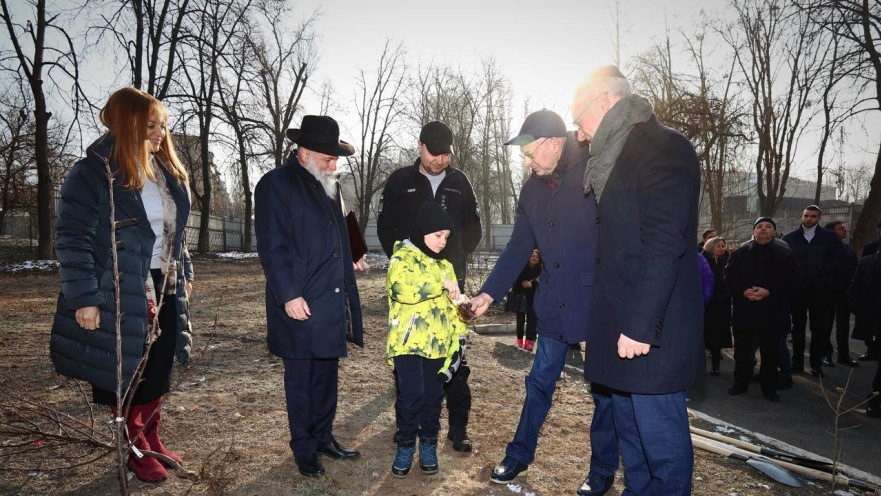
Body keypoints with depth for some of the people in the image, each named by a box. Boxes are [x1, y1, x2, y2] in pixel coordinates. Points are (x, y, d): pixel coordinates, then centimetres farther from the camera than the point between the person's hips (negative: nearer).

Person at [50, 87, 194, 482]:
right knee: (127, 376, 7)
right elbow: (72, 239, -15)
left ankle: (152, 440, 32)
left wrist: (184, 273, 17)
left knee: (158, 372, 14)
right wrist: (84, 298, -18)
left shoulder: (166, 172, 9)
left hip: (164, 288, 7)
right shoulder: (94, 173, -13)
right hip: (122, 294, -6)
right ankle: (137, 451, 25)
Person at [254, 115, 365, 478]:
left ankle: (324, 438, 33)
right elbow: (272, 247, -14)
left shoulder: (328, 186, 14)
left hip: (333, 302, 7)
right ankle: (304, 450, 23)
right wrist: (289, 295, -19)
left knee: (327, 375, 17)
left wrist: (351, 258, 13)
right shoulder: (276, 184, -9)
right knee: (301, 379, 7)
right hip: (301, 305, -7)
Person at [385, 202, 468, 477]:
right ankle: (405, 445, 12)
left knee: (433, 397, 9)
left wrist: (459, 336, 9)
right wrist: (441, 283, -19)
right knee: (411, 395, -9)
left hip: (437, 343, 5)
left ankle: (428, 445, 26)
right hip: (408, 341, -5)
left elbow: (453, 304, 19)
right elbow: (403, 288, -25)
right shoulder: (402, 256, -4)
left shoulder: (444, 264, 16)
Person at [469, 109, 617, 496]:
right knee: (540, 381, 15)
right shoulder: (532, 189, 7)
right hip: (553, 304, 5)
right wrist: (488, 293, 4)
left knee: (603, 388, 8)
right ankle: (520, 455, 32)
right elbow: (518, 248, 10)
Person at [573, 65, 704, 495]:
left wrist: (640, 325, -22)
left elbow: (663, 246, -19)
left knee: (660, 437, 1)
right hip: (622, 325, 9)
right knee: (628, 427, 19)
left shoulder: (664, 148, -10)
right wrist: (601, 325, 15)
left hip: (650, 330, -9)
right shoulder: (617, 156, 18)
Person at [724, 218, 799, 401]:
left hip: (772, 312, -1)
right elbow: (729, 276, 1)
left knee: (770, 352, 9)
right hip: (744, 309, 1)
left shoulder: (785, 254, 3)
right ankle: (740, 383, 23)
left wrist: (769, 292, -17)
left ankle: (769, 387, 22)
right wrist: (743, 291, -16)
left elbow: (791, 281, -4)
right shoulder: (740, 252, 5)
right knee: (742, 350, 9)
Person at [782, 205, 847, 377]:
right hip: (797, 288, 1)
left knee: (819, 327, 4)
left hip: (820, 288, 0)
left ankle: (816, 363, 13)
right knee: (798, 326, 7)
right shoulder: (789, 238, 3)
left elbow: (840, 257, 2)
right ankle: (797, 362, 15)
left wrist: (823, 271, -8)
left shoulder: (830, 237, 3)